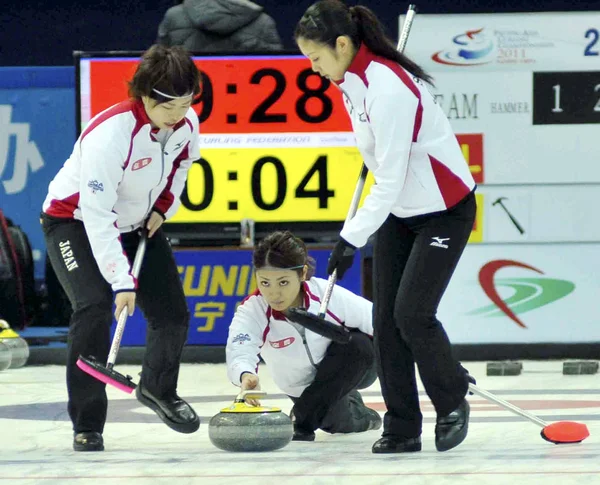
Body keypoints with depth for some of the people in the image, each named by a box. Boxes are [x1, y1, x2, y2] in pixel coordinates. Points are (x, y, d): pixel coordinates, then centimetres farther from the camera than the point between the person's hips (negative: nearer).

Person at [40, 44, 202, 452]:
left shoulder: (187, 123, -16)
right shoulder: (110, 133, -37)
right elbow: (97, 217, -37)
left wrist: (163, 207, -2)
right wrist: (122, 281, -39)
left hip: (138, 222, 6)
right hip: (75, 222, -6)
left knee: (172, 312, 3)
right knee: (96, 306, -26)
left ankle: (158, 389, 36)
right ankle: (87, 426, -17)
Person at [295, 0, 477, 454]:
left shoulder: (388, 89, -29)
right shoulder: (351, 77, -1)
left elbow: (391, 178, -28)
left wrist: (352, 238, -24)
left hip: (444, 210, -9)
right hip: (398, 211, 9)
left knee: (412, 313, -14)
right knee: (386, 316, 1)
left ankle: (453, 403, 8)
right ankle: (402, 427, 6)